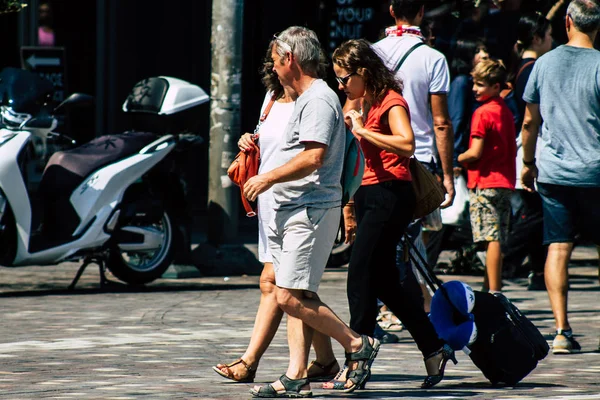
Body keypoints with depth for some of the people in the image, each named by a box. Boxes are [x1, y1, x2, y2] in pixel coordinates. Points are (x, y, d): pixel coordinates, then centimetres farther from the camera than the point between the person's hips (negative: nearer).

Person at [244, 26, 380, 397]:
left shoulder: (319, 100, -14)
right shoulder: (308, 99, 20)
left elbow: (313, 158, -24)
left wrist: (268, 178, -16)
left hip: (311, 210, -11)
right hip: (293, 210, 11)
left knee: (291, 297, -14)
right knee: (294, 297, 6)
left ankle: (358, 345, -5)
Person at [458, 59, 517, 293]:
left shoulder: (482, 113, -11)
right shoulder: (506, 112, 14)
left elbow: (475, 152, -15)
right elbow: (512, 150, 18)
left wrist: (455, 160, 2)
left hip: (485, 182, -8)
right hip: (505, 182, 8)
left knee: (491, 240, -11)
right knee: (496, 238, 11)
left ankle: (493, 293, -14)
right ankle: (491, 288, 16)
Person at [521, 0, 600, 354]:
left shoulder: (545, 63, 4)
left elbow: (530, 121, 11)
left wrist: (528, 162, 23)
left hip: (552, 172, 3)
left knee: (558, 248, 1)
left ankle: (561, 329, -9)